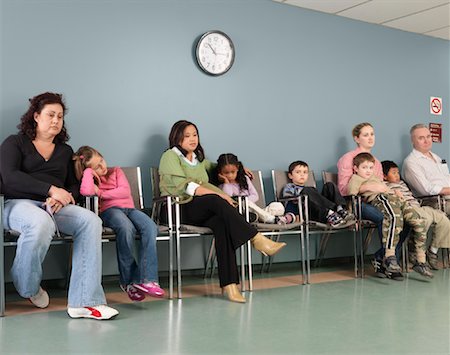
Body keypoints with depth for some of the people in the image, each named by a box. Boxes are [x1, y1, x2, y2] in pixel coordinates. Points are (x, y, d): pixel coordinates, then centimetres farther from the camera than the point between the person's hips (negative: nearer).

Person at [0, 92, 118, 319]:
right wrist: (51, 189, -17)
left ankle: (83, 301, -33)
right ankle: (27, 287, -10)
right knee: (41, 223, -40)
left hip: (55, 207, 4)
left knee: (91, 221, -28)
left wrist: (62, 198, -8)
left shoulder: (65, 151, 24)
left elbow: (74, 186, 17)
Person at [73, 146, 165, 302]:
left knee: (150, 227, -29)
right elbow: (86, 191, -13)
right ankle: (128, 280, -26)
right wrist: (89, 172, 0)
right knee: (127, 228, -38)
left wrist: (101, 193, 1)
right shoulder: (90, 179, 15)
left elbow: (125, 191, 5)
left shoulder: (116, 171, 23)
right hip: (109, 210, -3)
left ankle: (147, 279, -36)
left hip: (128, 208, 3)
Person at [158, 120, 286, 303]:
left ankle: (229, 284, -39)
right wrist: (218, 194, -15)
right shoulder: (170, 156, 5)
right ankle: (257, 239, -36)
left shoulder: (199, 158, 27)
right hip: (180, 209, -5)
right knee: (215, 200, -34)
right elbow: (184, 186, -9)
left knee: (221, 223, -30)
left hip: (205, 212, 5)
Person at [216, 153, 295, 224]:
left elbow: (255, 196, 12)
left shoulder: (244, 179, 15)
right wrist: (226, 182, -8)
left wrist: (246, 201, -7)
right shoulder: (222, 186, 4)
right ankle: (273, 219, -33)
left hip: (254, 211, 4)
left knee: (279, 207, -13)